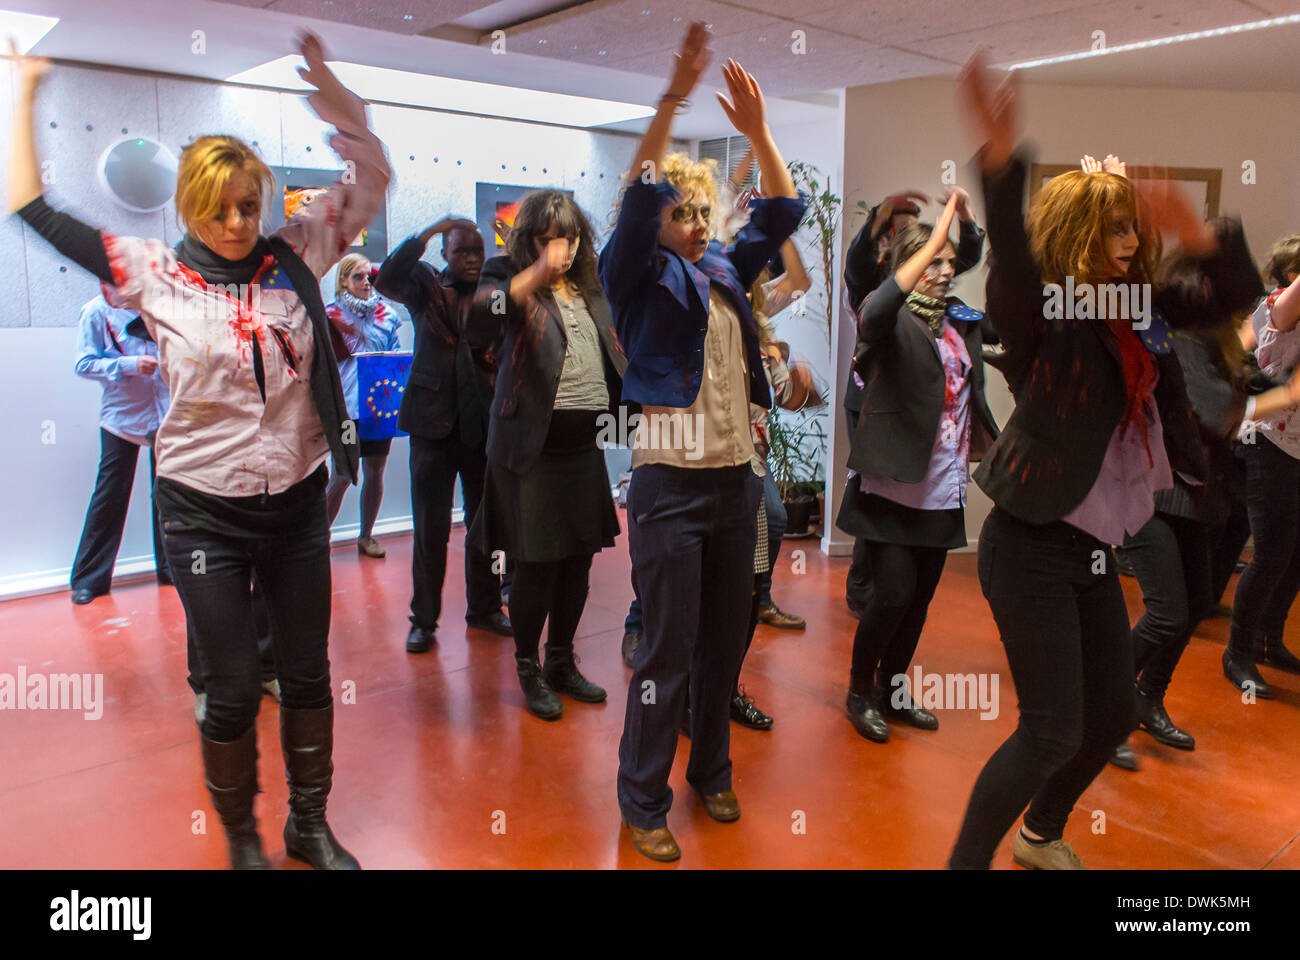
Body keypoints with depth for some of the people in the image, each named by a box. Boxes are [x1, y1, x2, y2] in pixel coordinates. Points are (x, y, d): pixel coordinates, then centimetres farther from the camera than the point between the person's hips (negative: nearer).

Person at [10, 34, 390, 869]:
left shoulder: (296, 257, -2)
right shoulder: (154, 275, -6)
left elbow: (371, 175, 3)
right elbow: (35, 210, -2)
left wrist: (324, 80, -6)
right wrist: (25, 92, 4)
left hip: (298, 504, 2)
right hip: (205, 514, -2)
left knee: (308, 675, 14)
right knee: (234, 691, 7)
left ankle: (311, 826, 36)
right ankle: (242, 839, 33)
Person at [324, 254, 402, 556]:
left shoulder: (385, 314, 10)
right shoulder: (331, 315, 1)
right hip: (346, 406, -3)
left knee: (374, 472, 9)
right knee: (342, 476, -3)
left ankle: (366, 536, 23)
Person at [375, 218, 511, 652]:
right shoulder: (425, 285, 4)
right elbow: (386, 280, -15)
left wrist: (498, 358, -16)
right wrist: (427, 233, -22)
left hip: (483, 422, 2)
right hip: (433, 421, -2)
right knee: (430, 527, 3)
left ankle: (485, 609, 26)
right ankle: (424, 620, 14)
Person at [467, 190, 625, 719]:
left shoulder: (590, 287, 13)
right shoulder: (508, 275, -4)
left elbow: (613, 356, 23)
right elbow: (479, 325, -26)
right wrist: (538, 273, -35)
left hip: (584, 444, 6)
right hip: (532, 448, -6)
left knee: (578, 561, 13)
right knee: (537, 566, 1)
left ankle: (562, 662, 32)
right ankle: (529, 670, 23)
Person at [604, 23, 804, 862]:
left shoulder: (726, 271, 13)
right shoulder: (639, 277, -2)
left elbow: (783, 212, 11)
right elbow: (638, 201, -17)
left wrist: (757, 131, 1)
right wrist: (672, 102, -23)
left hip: (737, 479, 6)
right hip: (672, 484, -6)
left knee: (726, 642, 14)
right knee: (668, 652, -1)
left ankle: (712, 771, 33)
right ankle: (644, 804, 15)